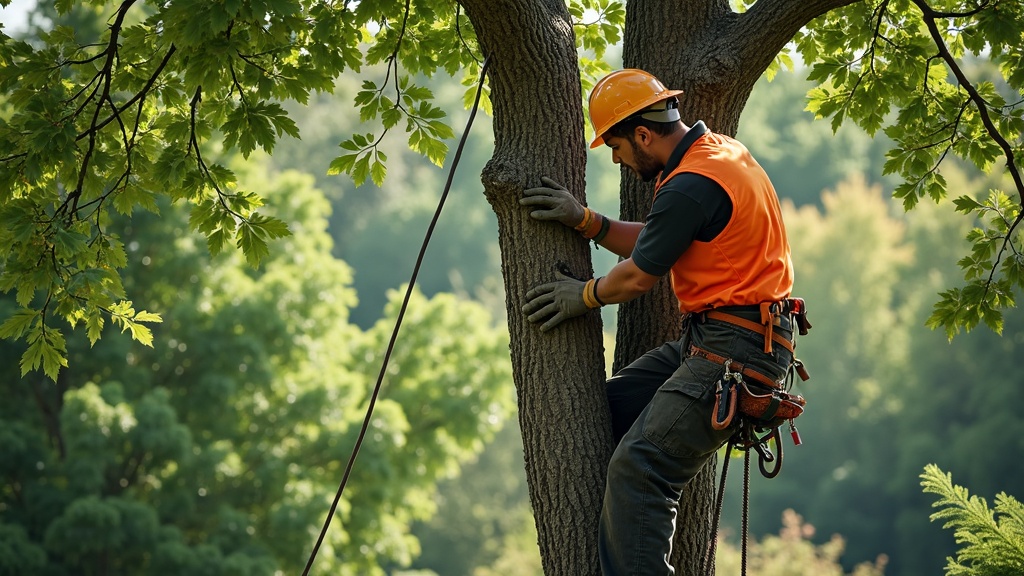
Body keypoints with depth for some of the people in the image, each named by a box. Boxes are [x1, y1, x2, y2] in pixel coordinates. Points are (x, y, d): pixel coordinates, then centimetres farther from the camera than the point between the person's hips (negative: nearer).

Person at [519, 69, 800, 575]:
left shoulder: (690, 187, -19)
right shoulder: (719, 150, 13)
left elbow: (639, 276, -9)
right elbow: (651, 243, 18)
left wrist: (586, 295, 9)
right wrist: (586, 222, 7)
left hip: (731, 352, -11)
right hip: (706, 341, 11)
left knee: (639, 470, -16)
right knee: (611, 407, 12)